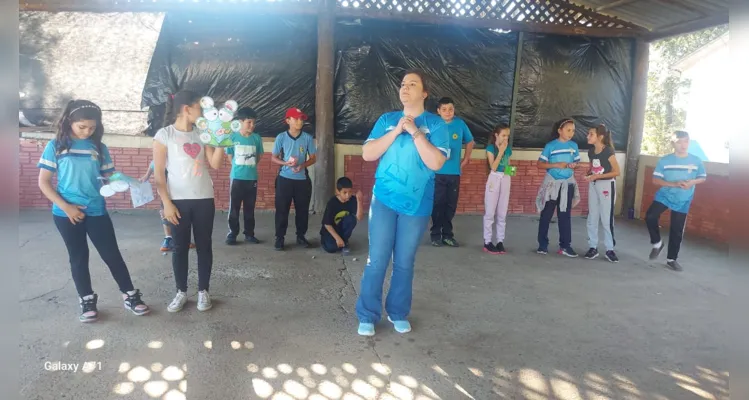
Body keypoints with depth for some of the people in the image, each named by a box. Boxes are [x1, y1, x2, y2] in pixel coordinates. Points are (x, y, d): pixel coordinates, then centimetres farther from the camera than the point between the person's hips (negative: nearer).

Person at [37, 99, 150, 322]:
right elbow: (44, 182, -3)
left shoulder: (99, 148, 4)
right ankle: (87, 301, 25)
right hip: (66, 213, -1)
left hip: (96, 211, 1)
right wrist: (65, 206, -11)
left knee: (112, 254, 3)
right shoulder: (56, 146, -3)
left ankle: (130, 296, 15)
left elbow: (109, 177, 6)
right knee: (78, 257, 11)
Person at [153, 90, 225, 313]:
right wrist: (166, 203, -11)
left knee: (204, 245, 7)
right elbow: (158, 172, -5)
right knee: (180, 247, 6)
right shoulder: (164, 135, -4)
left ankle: (203, 291, 19)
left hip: (204, 199, 3)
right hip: (178, 200, -3)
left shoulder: (202, 133, 7)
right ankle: (181, 292, 20)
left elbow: (215, 164, 0)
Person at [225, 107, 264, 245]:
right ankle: (232, 234, 12)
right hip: (237, 178, -2)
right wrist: (240, 167, 9)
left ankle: (249, 234, 18)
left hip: (252, 178, 2)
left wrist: (249, 166, 11)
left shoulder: (257, 138, 1)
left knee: (250, 208, 9)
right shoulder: (232, 137, -3)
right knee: (234, 208, 2)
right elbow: (230, 156, 7)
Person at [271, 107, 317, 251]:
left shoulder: (308, 138, 1)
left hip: (302, 179, 1)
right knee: (282, 209, 2)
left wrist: (303, 165, -14)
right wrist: (285, 163, -16)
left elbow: (313, 157, 5)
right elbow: (274, 158, 3)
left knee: (302, 209, 8)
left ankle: (301, 236, 23)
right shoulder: (281, 137, -2)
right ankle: (280, 237, 12)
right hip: (285, 178, -1)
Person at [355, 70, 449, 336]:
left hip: (417, 204, -1)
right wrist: (396, 131, -11)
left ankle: (398, 313, 26)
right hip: (384, 200, 1)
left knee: (404, 262, 9)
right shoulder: (386, 120, 6)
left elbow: (436, 163, -13)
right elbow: (367, 154, -3)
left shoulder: (435, 124, -1)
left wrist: (415, 132, -15)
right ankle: (368, 315, 14)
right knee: (377, 260, 1)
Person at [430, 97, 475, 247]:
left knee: (451, 204, 8)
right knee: (438, 204, 1)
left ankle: (447, 234, 20)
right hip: (437, 172, -3)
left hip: (454, 172, 3)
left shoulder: (460, 124, 3)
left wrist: (465, 160, 12)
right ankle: (436, 234, 14)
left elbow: (470, 142, 17)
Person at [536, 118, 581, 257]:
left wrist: (574, 165, -8)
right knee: (546, 215, 3)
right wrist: (556, 165, -20)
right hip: (552, 183, -3)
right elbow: (540, 164, -9)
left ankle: (565, 246, 14)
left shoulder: (574, 145, 4)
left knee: (565, 215, 7)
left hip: (567, 184, 3)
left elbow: (577, 161, 15)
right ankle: (543, 244, 13)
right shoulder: (550, 146, -8)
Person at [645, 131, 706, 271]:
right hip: (664, 196, -1)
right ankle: (657, 243, 2)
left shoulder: (696, 161, -1)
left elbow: (703, 177, 9)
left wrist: (692, 182, -13)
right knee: (650, 217, -23)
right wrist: (673, 184, -21)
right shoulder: (664, 160, -6)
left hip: (683, 201, 1)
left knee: (677, 231, 6)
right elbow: (655, 180, -6)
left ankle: (671, 259, 22)